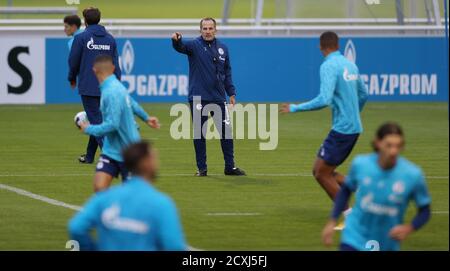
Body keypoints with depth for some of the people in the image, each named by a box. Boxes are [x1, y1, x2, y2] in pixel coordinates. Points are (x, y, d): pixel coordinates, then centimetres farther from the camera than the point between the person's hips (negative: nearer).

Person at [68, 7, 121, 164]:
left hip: (88, 87, -5)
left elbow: (73, 61, -1)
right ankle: (90, 156, 23)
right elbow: (115, 64, 6)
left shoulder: (81, 38, -6)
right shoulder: (110, 39, 7)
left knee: (96, 121, -5)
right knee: (98, 120, 15)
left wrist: (72, 78, 18)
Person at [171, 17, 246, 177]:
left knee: (226, 131, 4)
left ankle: (230, 167, 12)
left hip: (218, 98, 3)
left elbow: (227, 72, 15)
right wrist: (176, 40, -46)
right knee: (199, 133, 2)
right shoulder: (194, 45, -2)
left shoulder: (222, 48, 9)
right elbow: (181, 47, -23)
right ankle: (202, 168, 11)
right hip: (198, 98, -3)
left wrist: (231, 93, 11)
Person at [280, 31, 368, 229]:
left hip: (341, 129, -8)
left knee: (322, 173, 1)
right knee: (321, 171, 15)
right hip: (354, 127, 8)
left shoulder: (329, 66, -14)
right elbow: (363, 95, 22)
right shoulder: (350, 65, 11)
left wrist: (295, 108, -14)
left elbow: (324, 100, -25)